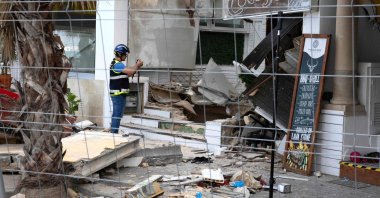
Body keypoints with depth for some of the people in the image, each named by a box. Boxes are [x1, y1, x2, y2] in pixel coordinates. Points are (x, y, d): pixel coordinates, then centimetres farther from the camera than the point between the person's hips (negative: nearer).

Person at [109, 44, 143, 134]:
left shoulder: (115, 63, 16)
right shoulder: (117, 64, -17)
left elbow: (128, 73, 19)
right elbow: (131, 71, -28)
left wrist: (136, 66, 7)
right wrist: (137, 65, -9)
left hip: (117, 94, 11)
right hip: (118, 94, -11)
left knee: (116, 115, 16)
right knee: (117, 115, -7)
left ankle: (113, 133, 22)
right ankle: (114, 133, -4)